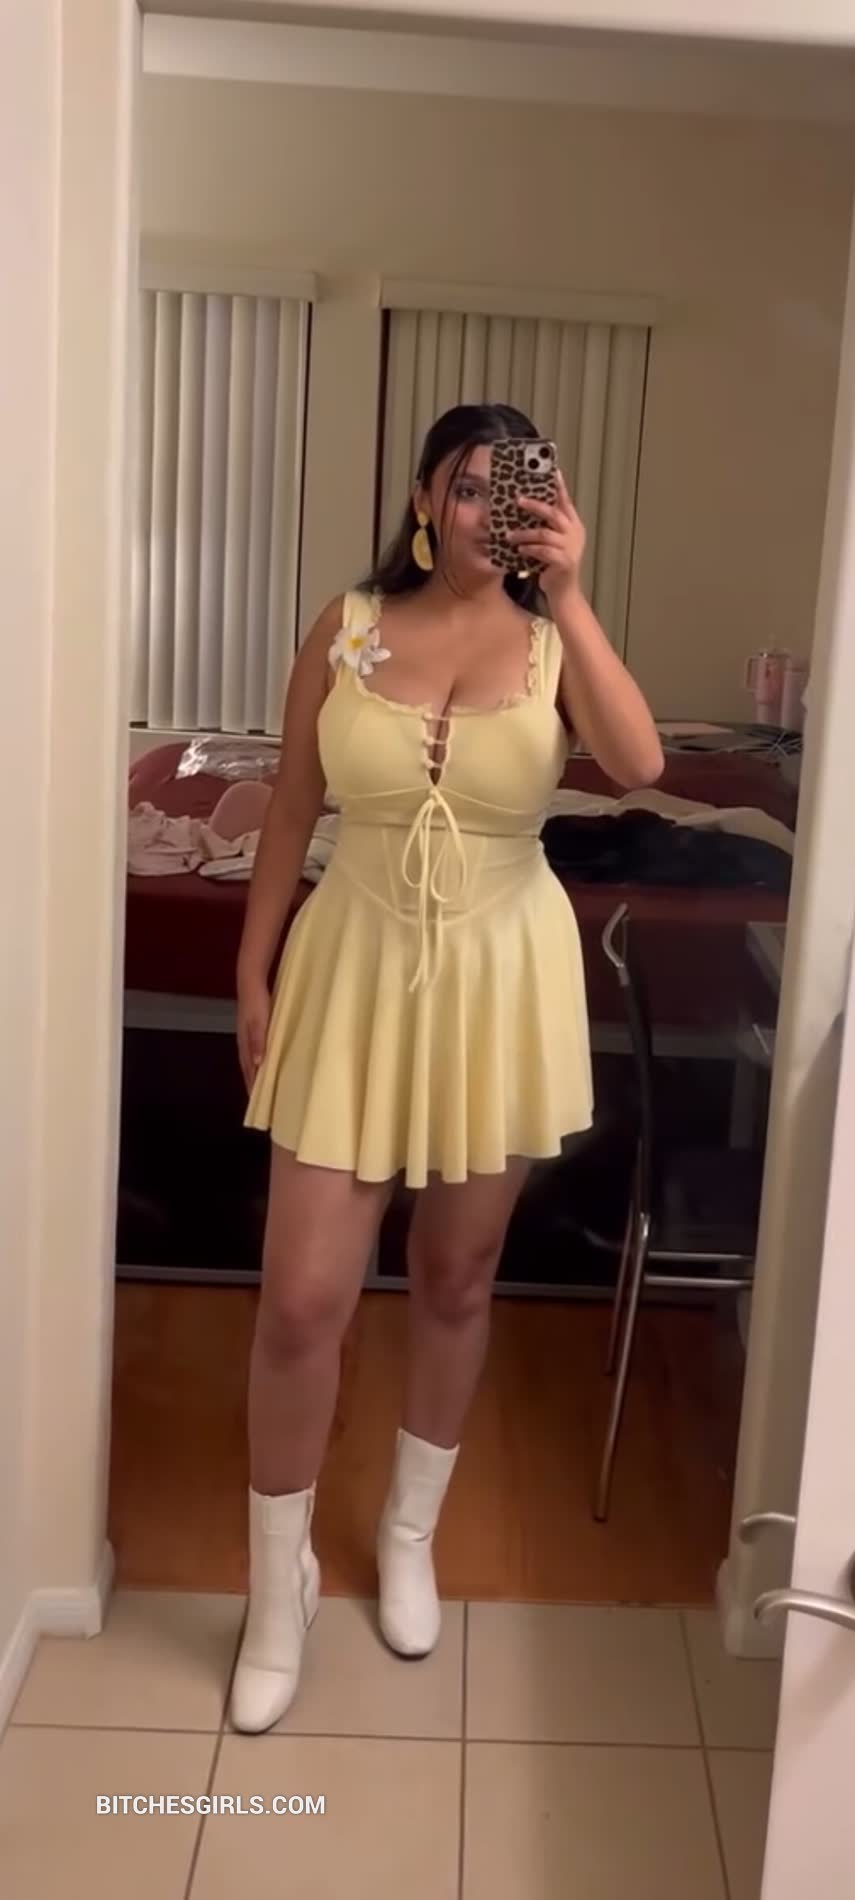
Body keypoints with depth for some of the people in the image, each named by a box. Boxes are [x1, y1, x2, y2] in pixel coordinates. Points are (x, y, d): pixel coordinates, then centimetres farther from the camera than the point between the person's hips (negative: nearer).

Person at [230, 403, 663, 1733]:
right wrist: (253, 973, 4)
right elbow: (292, 813, 4)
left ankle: (410, 1535, 38)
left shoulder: (549, 642, -3)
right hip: (356, 973, 0)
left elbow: (641, 767, -22)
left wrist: (567, 599, -26)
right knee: (302, 1299, -2)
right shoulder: (347, 629, -1)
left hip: (499, 985, 1)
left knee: (458, 1279, 14)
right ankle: (280, 1581, 22)